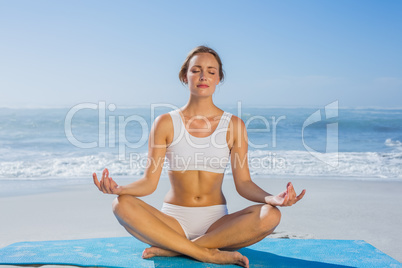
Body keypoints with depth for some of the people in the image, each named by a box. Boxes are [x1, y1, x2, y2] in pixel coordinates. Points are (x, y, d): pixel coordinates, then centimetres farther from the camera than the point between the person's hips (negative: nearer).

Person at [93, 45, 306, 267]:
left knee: (270, 215, -28)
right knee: (122, 204, -28)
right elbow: (150, 181, -4)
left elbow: (243, 183, -2)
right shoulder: (166, 122, 0)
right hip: (174, 221, 0)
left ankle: (173, 248, -21)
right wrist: (119, 189, -25)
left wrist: (272, 198, -22)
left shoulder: (233, 125, 2)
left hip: (216, 222, 1)